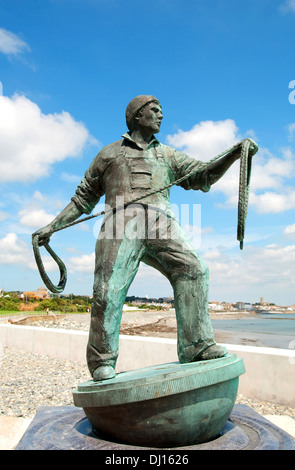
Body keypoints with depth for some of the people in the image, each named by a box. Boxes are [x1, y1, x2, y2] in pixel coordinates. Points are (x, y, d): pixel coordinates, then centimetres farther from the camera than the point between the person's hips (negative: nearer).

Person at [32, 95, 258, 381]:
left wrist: (235, 154, 3)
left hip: (161, 221, 2)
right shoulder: (108, 154, 25)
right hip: (121, 222, -2)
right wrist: (52, 226, 15)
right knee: (109, 289, -17)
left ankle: (196, 347, -17)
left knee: (192, 269, -21)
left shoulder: (167, 155, 30)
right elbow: (83, 199, 25)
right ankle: (102, 362, -5)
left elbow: (203, 176, 19)